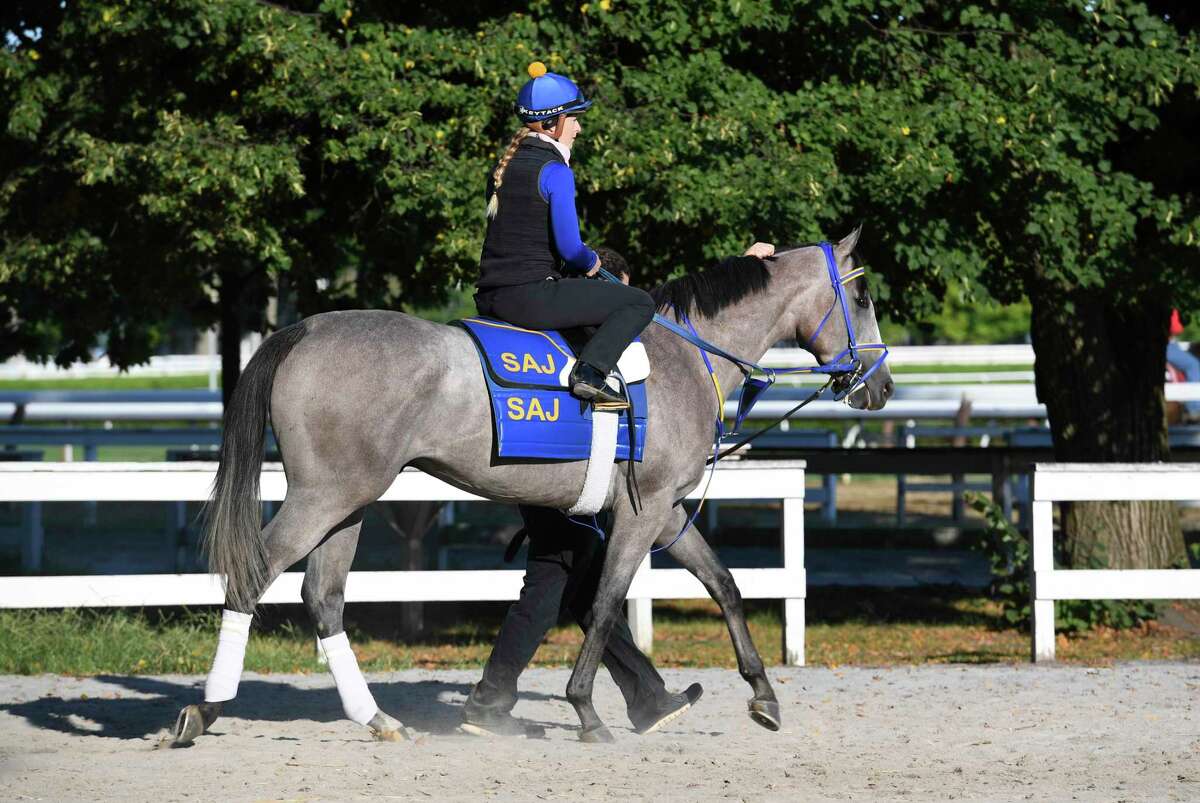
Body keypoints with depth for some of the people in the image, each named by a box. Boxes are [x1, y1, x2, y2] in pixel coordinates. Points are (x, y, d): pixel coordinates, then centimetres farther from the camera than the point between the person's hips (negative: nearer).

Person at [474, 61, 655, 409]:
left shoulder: (503, 167, 15)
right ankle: (591, 372, -15)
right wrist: (591, 262, 7)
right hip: (532, 296, -9)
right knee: (640, 302, 0)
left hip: (489, 297, 9)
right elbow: (569, 248, -15)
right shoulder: (555, 171, -11)